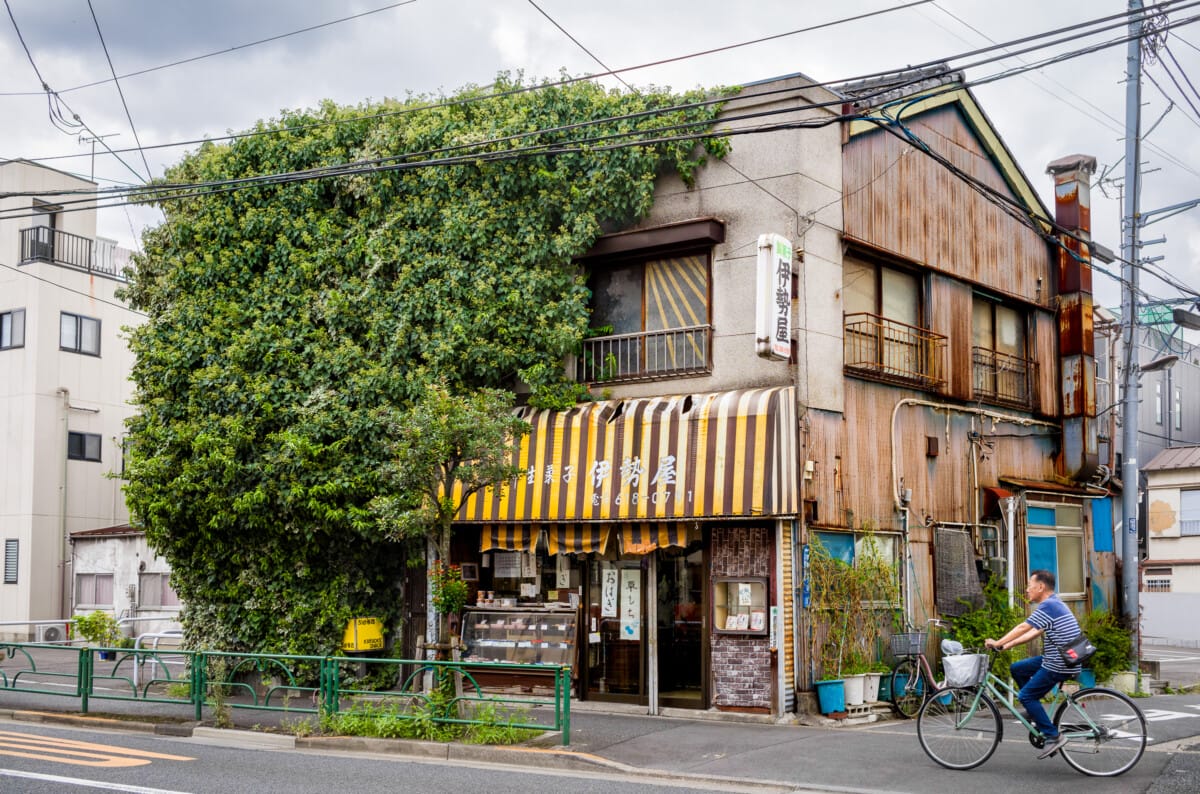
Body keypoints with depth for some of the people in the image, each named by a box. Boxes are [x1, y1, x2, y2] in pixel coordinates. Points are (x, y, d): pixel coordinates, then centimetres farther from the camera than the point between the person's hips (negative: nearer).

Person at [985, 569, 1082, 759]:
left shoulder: (1048, 606, -17)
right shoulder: (1054, 604, 15)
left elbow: (1023, 628, -18)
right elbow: (1034, 632, 15)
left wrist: (998, 643, -10)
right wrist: (1007, 644, 10)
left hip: (1058, 665, -10)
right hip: (1056, 659, 10)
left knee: (1026, 695, -7)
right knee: (1016, 669, 14)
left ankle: (1053, 736, -5)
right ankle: (1035, 713, 18)